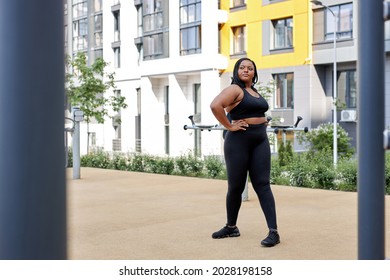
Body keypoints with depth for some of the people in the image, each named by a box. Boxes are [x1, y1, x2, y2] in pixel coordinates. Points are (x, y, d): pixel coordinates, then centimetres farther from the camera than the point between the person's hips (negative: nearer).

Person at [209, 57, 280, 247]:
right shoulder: (235, 89, -7)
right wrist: (229, 126, -20)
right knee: (236, 186, 4)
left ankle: (273, 232, -5)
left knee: (262, 184, -2)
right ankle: (231, 227, 23)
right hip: (239, 140, -6)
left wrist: (263, 122, 17)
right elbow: (215, 105, -26)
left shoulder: (255, 92, 16)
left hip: (260, 141, 6)